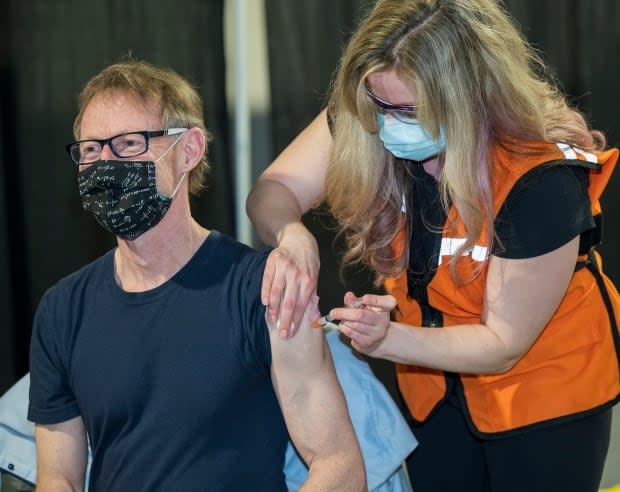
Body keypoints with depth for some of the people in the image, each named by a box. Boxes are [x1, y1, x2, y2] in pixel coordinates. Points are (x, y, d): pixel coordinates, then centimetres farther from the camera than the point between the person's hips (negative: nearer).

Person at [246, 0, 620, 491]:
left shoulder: (542, 183, -33)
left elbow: (500, 343, -24)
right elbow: (273, 191, -12)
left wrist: (387, 339, -39)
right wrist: (292, 236, -36)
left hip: (543, 383, -4)